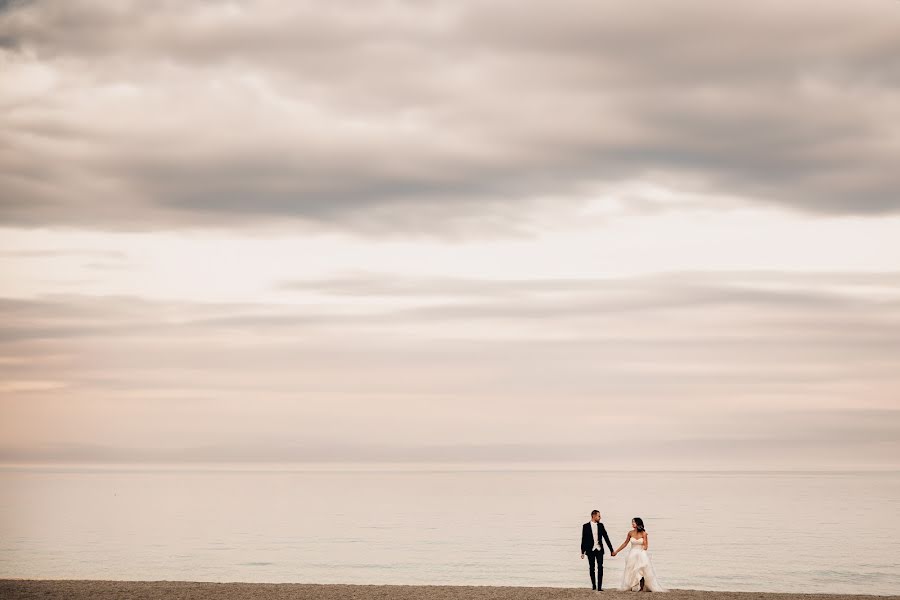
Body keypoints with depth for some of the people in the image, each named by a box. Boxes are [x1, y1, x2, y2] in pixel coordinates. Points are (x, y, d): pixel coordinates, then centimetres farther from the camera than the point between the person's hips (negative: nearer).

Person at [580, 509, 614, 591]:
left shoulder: (600, 525, 6)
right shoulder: (586, 526, -1)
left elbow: (606, 537, 9)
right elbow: (583, 540, 0)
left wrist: (611, 550, 9)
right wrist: (582, 552, -1)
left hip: (599, 550, 1)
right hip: (590, 550, -1)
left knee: (600, 567, -8)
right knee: (591, 568, 5)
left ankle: (599, 586, -10)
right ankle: (593, 585, 16)